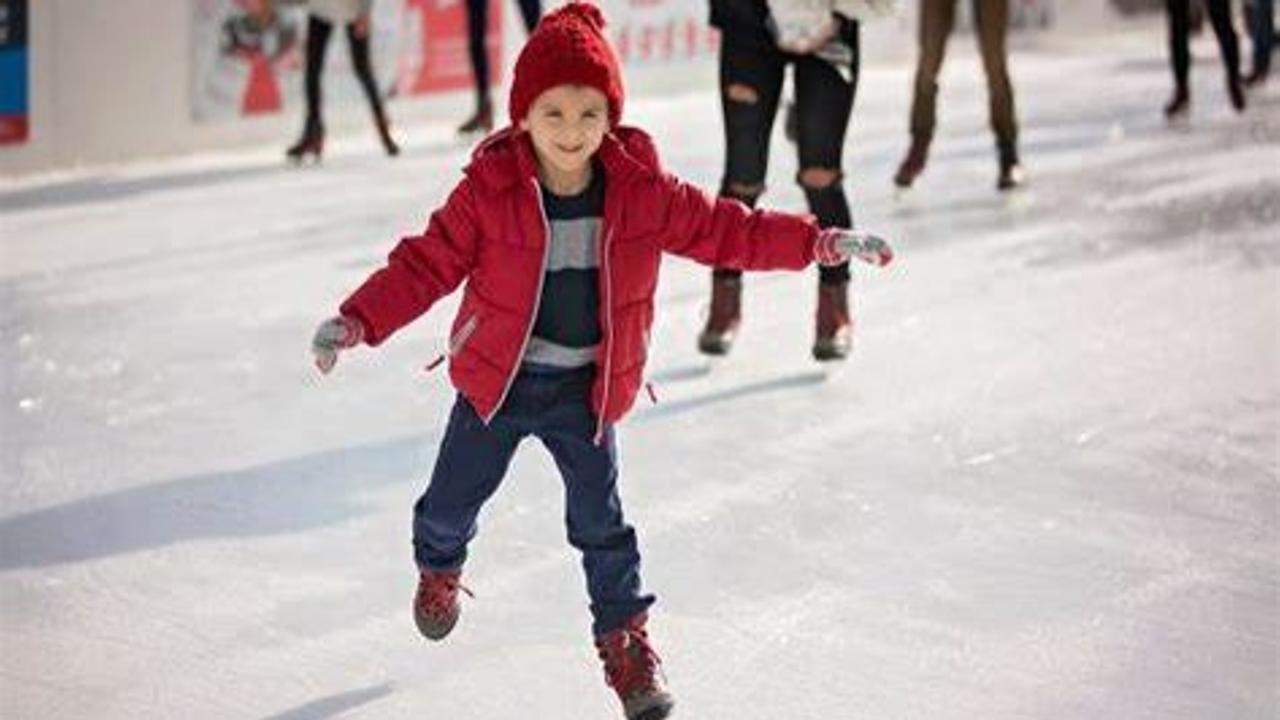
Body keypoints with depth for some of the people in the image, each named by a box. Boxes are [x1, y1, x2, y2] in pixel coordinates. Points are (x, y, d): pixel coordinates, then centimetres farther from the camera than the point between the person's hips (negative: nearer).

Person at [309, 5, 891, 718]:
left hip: (587, 389, 0)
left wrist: (819, 242, -7)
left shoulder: (643, 191, -11)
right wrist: (357, 322, -24)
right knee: (454, 499, 15)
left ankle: (626, 635, 22)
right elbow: (426, 265, -13)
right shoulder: (489, 190, -17)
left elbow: (721, 228, -2)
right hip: (496, 379, 0)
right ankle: (439, 566, 49)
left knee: (601, 520, 3)